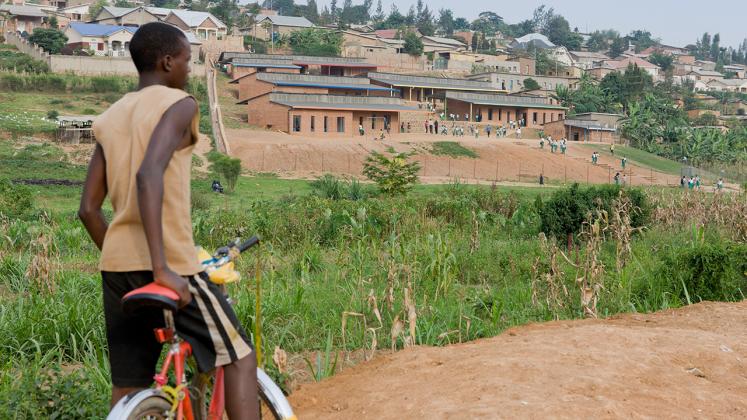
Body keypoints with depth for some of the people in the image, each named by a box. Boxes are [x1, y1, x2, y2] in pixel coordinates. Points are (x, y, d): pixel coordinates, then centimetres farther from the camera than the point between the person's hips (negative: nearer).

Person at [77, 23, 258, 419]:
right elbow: (149, 175, -24)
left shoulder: (110, 118, 15)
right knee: (238, 356, 5)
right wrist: (162, 268, -27)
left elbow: (88, 209, 13)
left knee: (129, 384, 11)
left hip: (116, 265, 7)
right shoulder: (179, 104, -6)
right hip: (170, 262, -7)